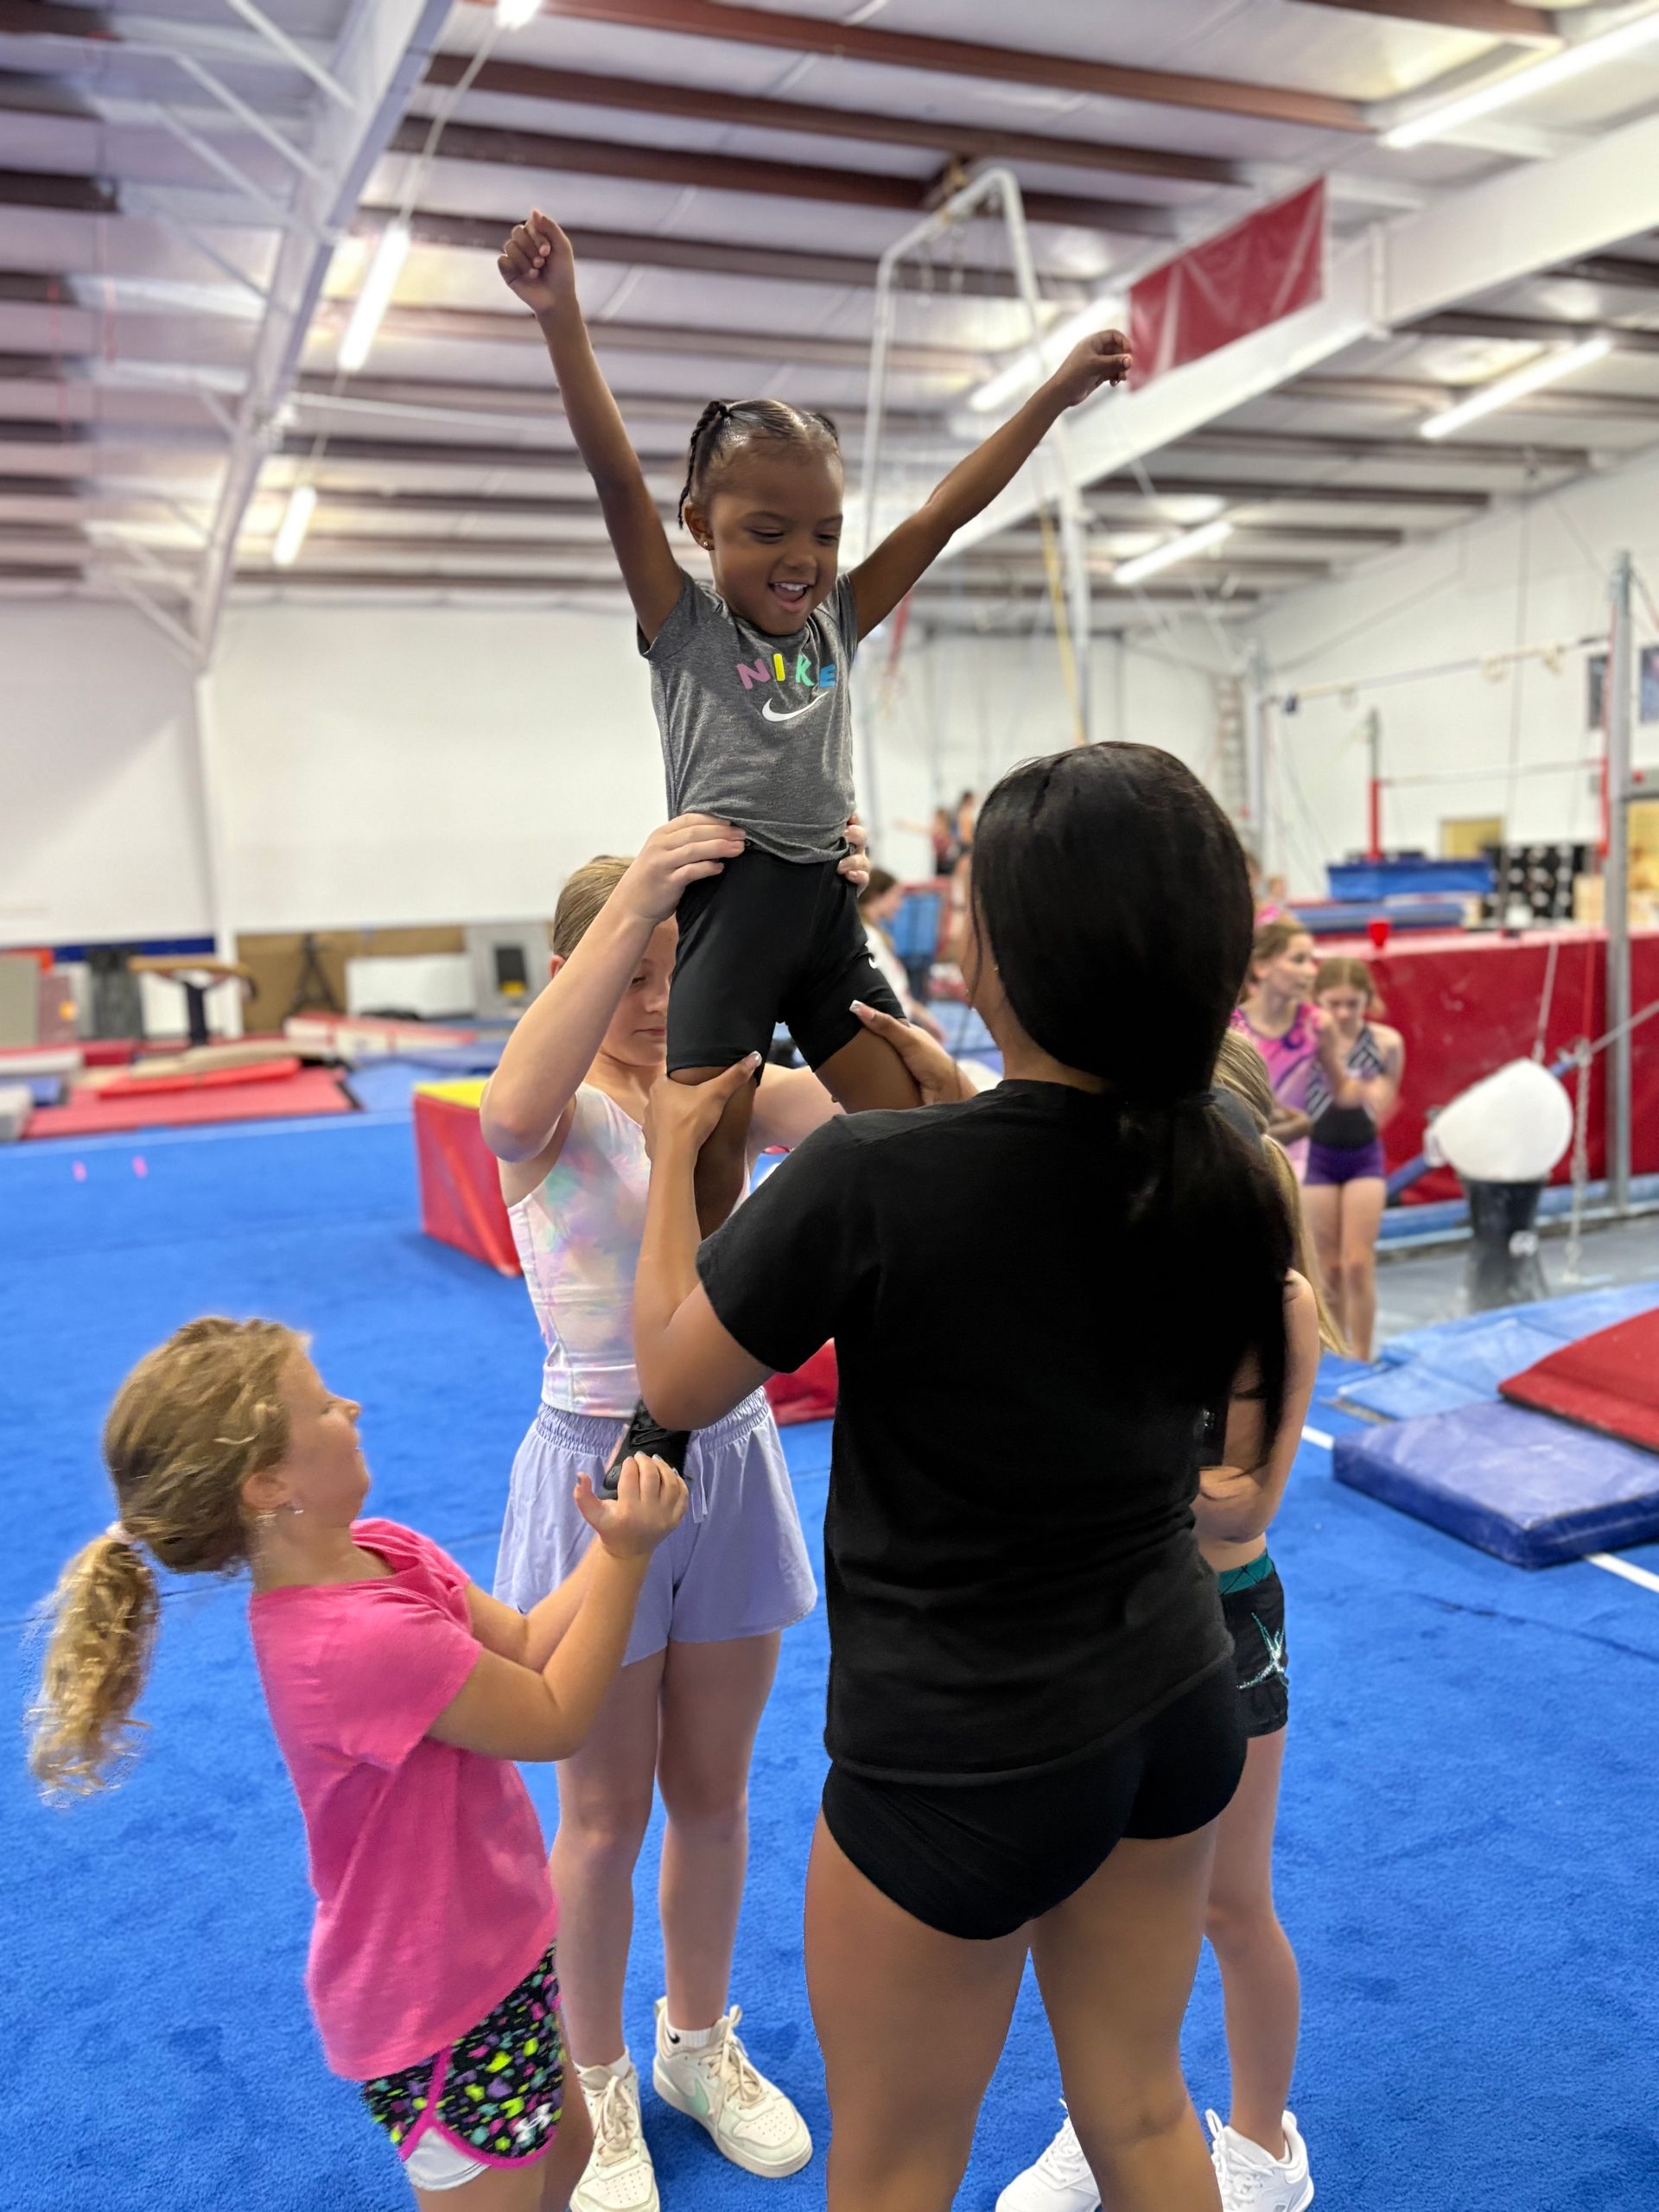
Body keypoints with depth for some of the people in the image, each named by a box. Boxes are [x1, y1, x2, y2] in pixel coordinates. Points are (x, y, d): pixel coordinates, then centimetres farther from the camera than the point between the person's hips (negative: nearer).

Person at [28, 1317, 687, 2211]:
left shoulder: (382, 1553, -7)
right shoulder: (366, 1639, -36)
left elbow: (525, 1645, -4)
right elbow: (556, 1719, -24)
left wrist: (611, 1543, -14)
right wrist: (626, 1554, -22)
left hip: (495, 1941, 8)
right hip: (444, 2016, -8)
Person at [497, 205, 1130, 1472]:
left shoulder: (839, 620, 12)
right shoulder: (682, 624, 1)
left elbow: (946, 511, 10)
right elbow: (618, 478, -11)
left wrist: (1057, 394, 9)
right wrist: (562, 320, -20)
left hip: (827, 913, 5)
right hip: (724, 905, -5)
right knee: (708, 1174, -8)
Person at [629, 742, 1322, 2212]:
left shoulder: (870, 1178, -28)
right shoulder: (1226, 1179, -10)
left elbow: (672, 1384, -12)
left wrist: (676, 1154, 1)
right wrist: (941, 1100, 13)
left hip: (958, 1760, -5)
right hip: (1175, 1704, 6)